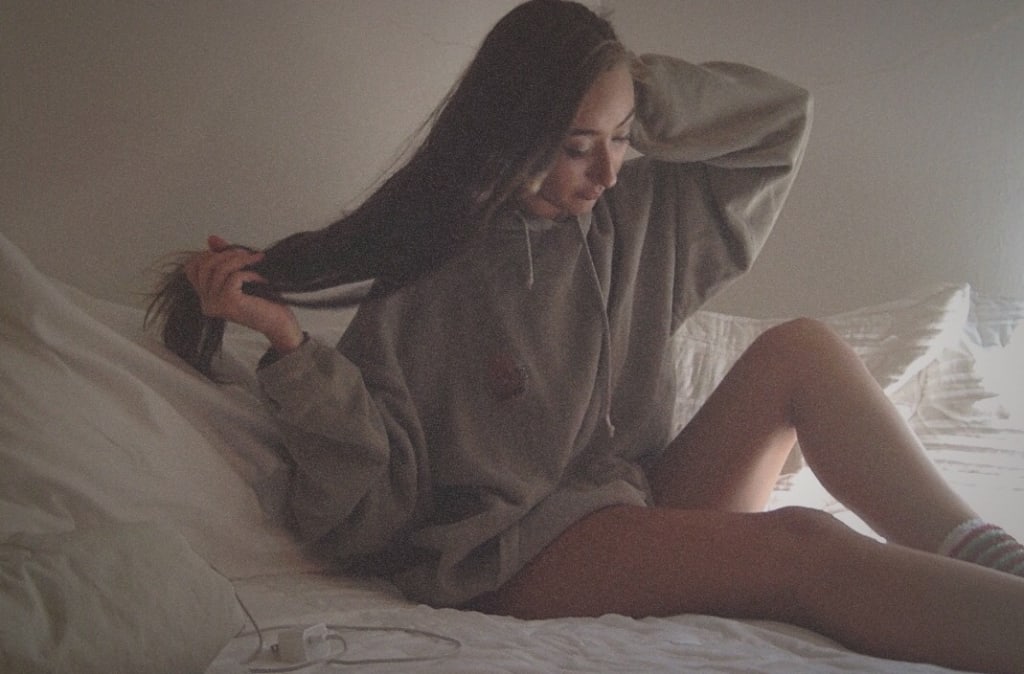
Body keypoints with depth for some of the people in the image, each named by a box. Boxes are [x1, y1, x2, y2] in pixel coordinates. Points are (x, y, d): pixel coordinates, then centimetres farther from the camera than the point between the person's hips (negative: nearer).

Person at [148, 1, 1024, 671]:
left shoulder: (635, 218, 10)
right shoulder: (422, 280, -5)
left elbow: (780, 116, 14)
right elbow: (370, 505, -8)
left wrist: (640, 92, -1)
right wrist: (293, 347, -21)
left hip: (647, 504, 6)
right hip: (515, 551, -6)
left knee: (801, 349, -16)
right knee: (803, 545, -31)